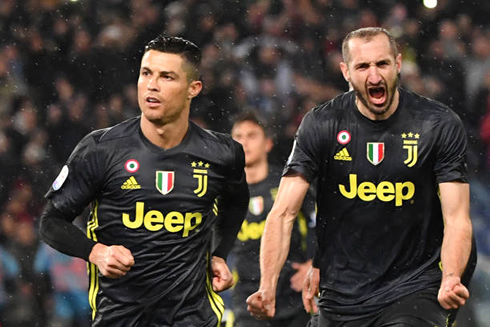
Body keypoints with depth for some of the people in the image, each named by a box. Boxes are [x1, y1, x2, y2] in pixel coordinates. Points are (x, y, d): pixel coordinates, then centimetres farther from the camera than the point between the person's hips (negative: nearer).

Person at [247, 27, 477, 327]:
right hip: (342, 298, 2)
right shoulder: (321, 125, -3)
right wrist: (267, 288, -23)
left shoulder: (440, 125, -5)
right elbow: (283, 213, -6)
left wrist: (451, 280, -29)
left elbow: (457, 218, -7)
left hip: (414, 290, -2)